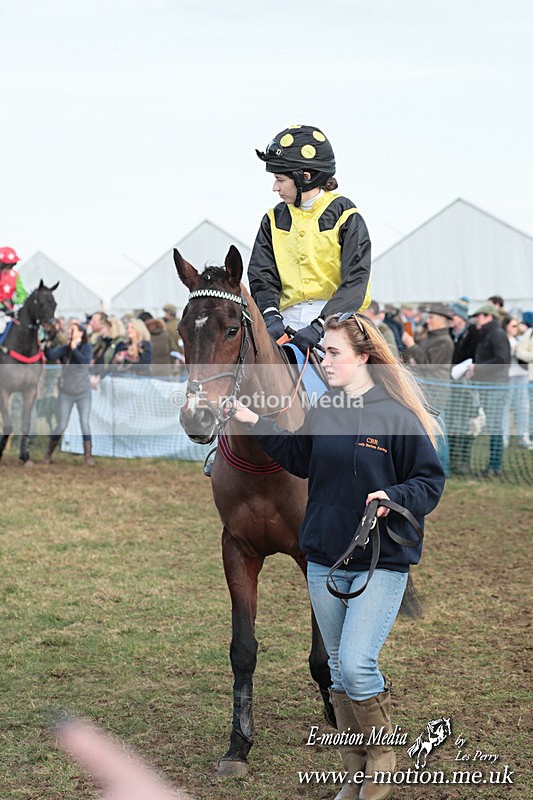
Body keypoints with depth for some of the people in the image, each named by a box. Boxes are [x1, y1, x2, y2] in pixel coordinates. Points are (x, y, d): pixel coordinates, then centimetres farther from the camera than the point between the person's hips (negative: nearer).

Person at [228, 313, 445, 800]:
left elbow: (431, 480, -7)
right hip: (325, 561, 6)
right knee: (339, 669, 12)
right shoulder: (322, 412, 3)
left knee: (356, 664, -16)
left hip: (383, 562, -6)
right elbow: (300, 460, 20)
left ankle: (383, 753, 9)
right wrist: (258, 424, 13)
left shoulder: (397, 416, -12)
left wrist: (395, 497, -24)